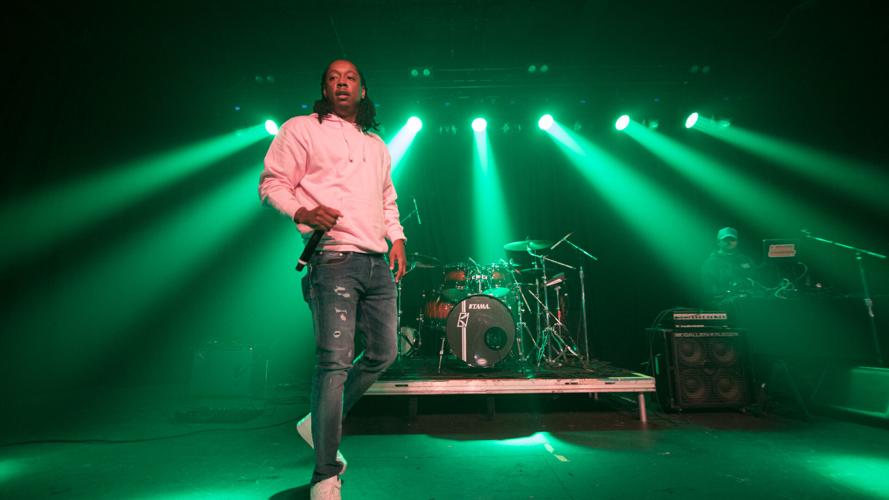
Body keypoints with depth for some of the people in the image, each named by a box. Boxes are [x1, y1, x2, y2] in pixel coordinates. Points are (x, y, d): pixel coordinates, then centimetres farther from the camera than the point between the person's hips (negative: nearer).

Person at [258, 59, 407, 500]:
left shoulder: (376, 144, 26)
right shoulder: (302, 129, 8)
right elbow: (271, 183, 2)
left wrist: (397, 237, 13)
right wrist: (301, 212, -17)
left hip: (378, 263, 7)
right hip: (334, 259, -7)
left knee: (383, 354, 11)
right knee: (335, 360, -12)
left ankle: (319, 423, 31)